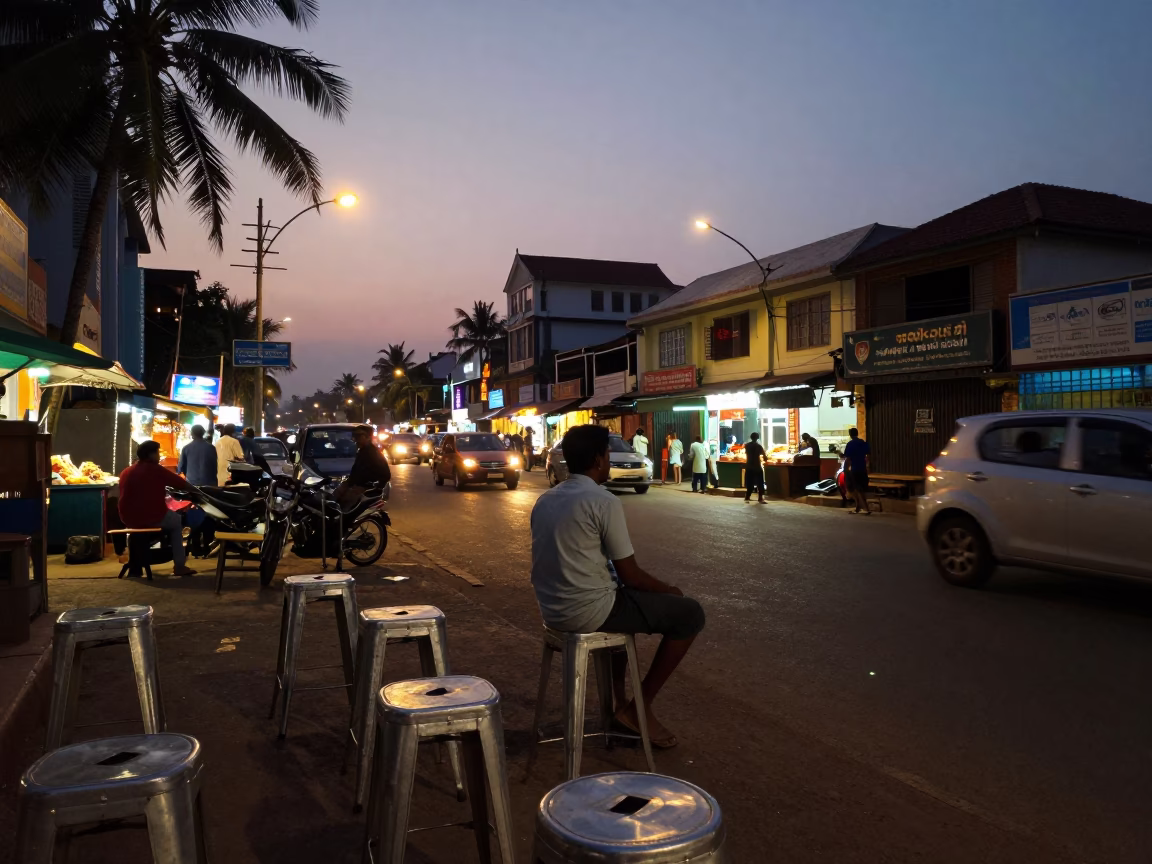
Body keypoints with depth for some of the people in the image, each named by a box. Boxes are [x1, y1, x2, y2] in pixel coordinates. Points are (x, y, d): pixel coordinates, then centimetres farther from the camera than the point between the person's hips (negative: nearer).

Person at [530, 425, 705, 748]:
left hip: (553, 609, 9)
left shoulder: (545, 500, 9)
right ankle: (638, 707, 9)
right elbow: (630, 575, -12)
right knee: (689, 613, 3)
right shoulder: (604, 501, -15)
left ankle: (619, 699, 33)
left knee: (620, 594, 36)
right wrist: (670, 589, 8)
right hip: (587, 611, -8)